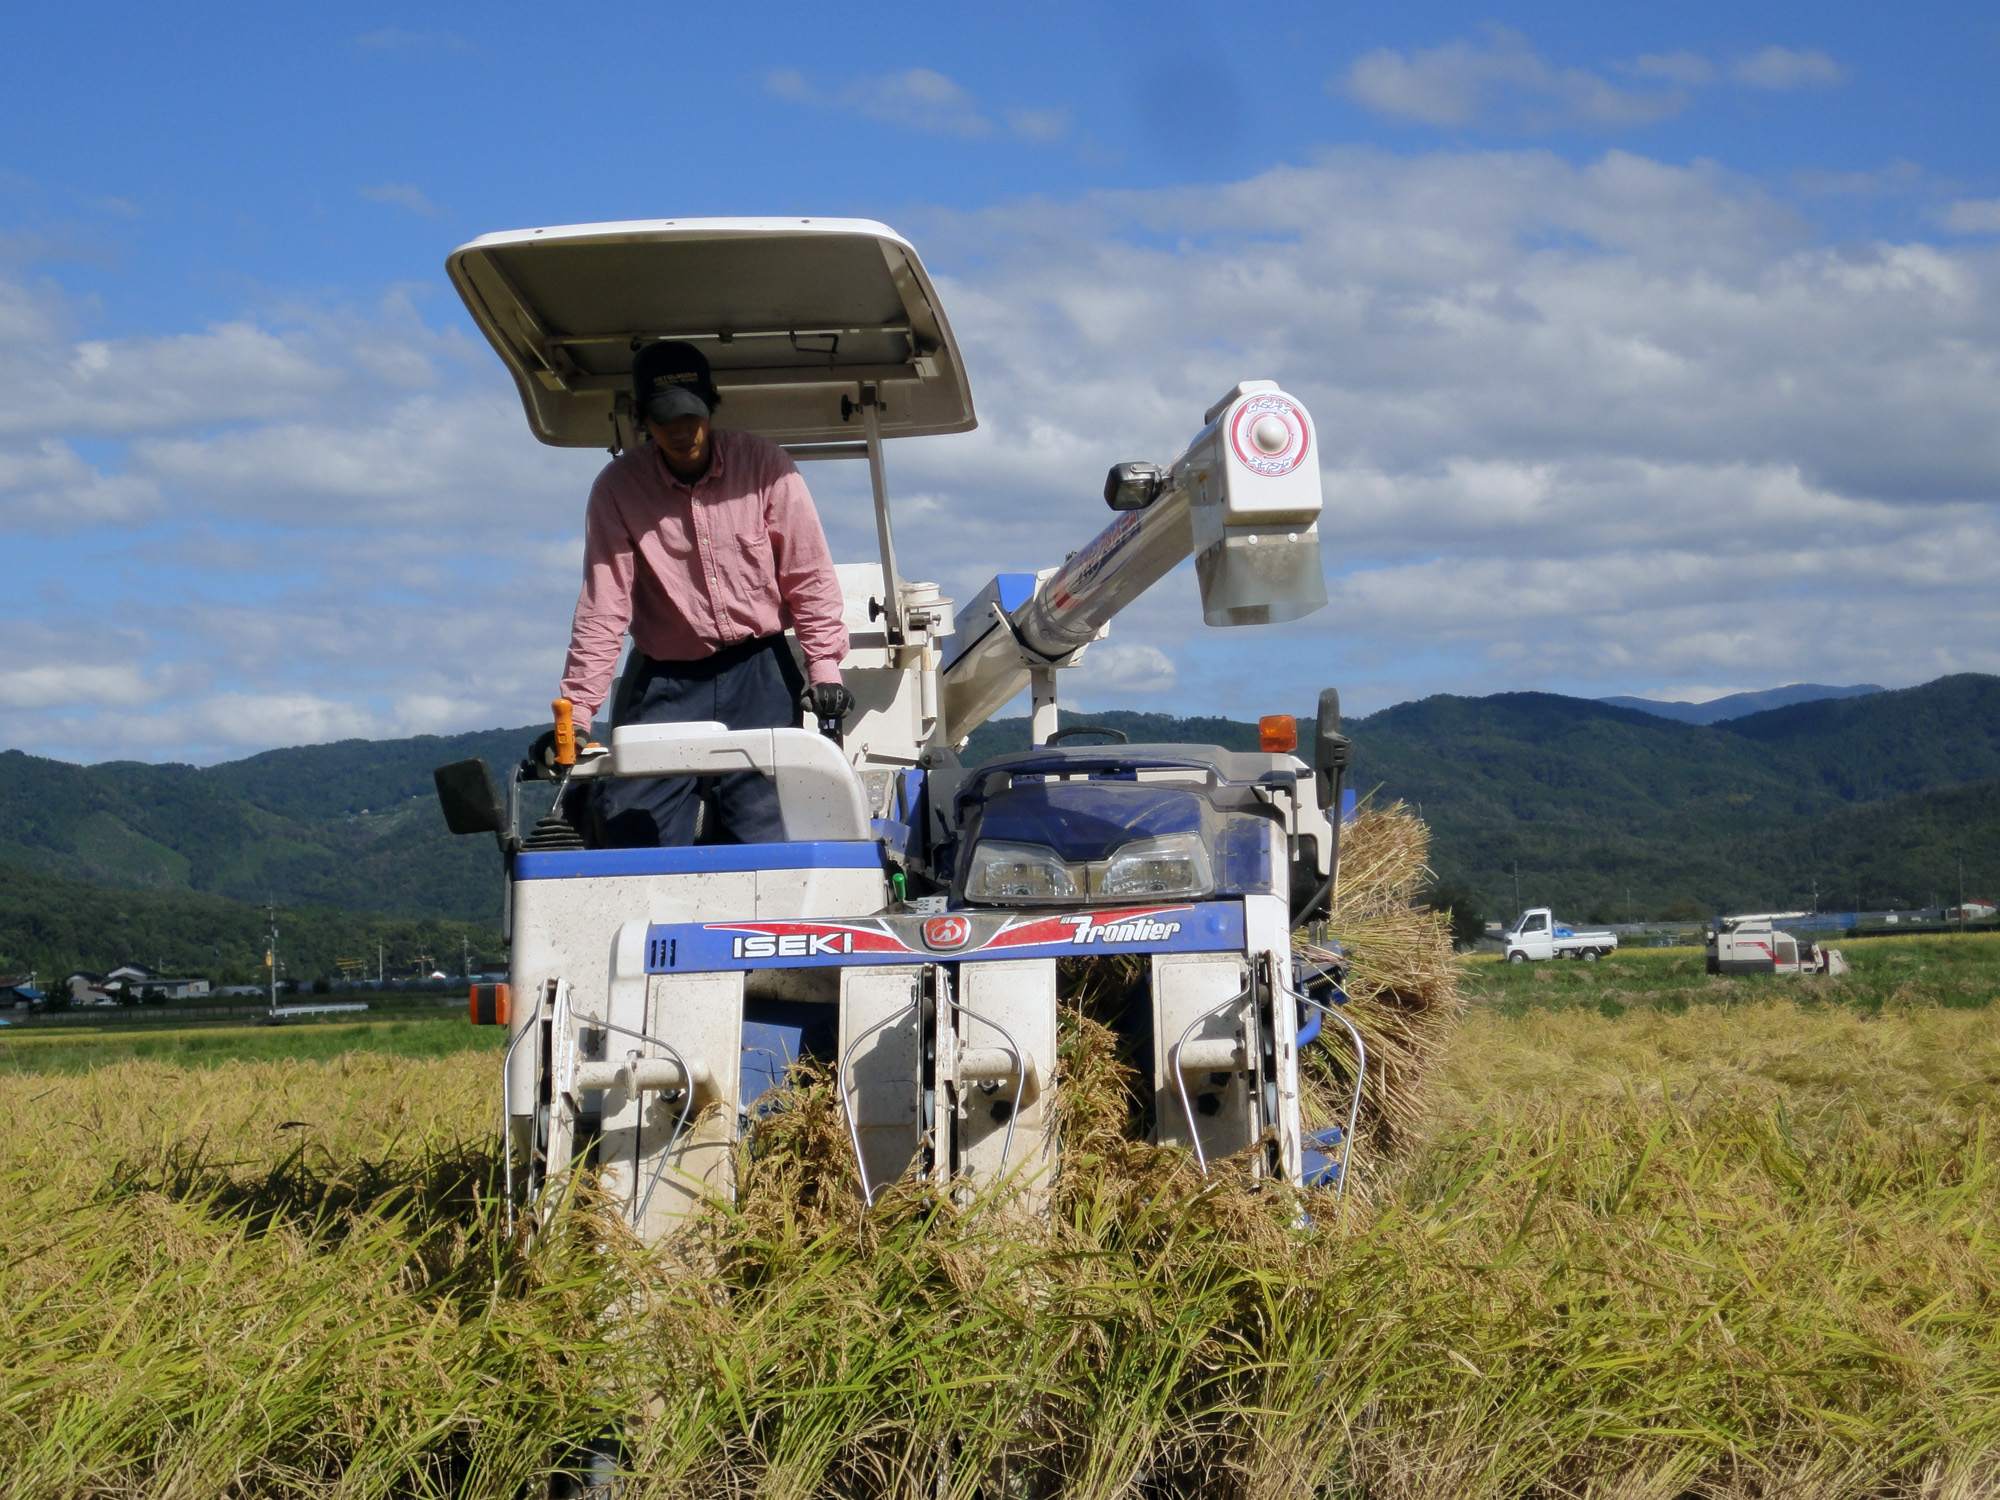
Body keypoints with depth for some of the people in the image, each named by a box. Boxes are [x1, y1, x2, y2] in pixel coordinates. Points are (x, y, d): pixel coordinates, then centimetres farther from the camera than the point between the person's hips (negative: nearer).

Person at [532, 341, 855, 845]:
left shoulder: (763, 464, -6)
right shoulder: (617, 487, -7)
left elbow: (809, 577, -1)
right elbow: (602, 608, -7)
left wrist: (824, 668, -10)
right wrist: (575, 712, -14)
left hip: (758, 673, 0)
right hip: (662, 681, 0)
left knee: (766, 828, -7)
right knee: (630, 832, -8)